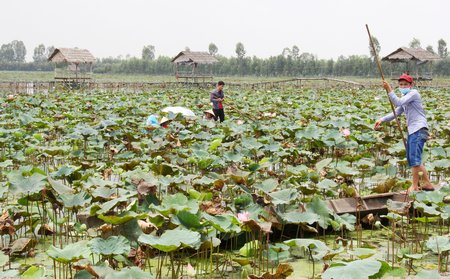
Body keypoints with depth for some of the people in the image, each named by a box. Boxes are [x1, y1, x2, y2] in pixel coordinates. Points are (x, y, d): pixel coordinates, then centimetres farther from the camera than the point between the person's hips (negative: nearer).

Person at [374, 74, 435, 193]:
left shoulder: (413, 93, -6)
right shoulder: (404, 98, 22)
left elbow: (398, 103, -21)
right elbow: (396, 113, 19)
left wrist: (389, 89, -23)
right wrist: (382, 120, 6)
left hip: (419, 130, -10)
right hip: (412, 130, 10)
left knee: (415, 159, -12)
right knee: (412, 160, 13)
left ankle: (415, 186, -6)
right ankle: (427, 184, 21)